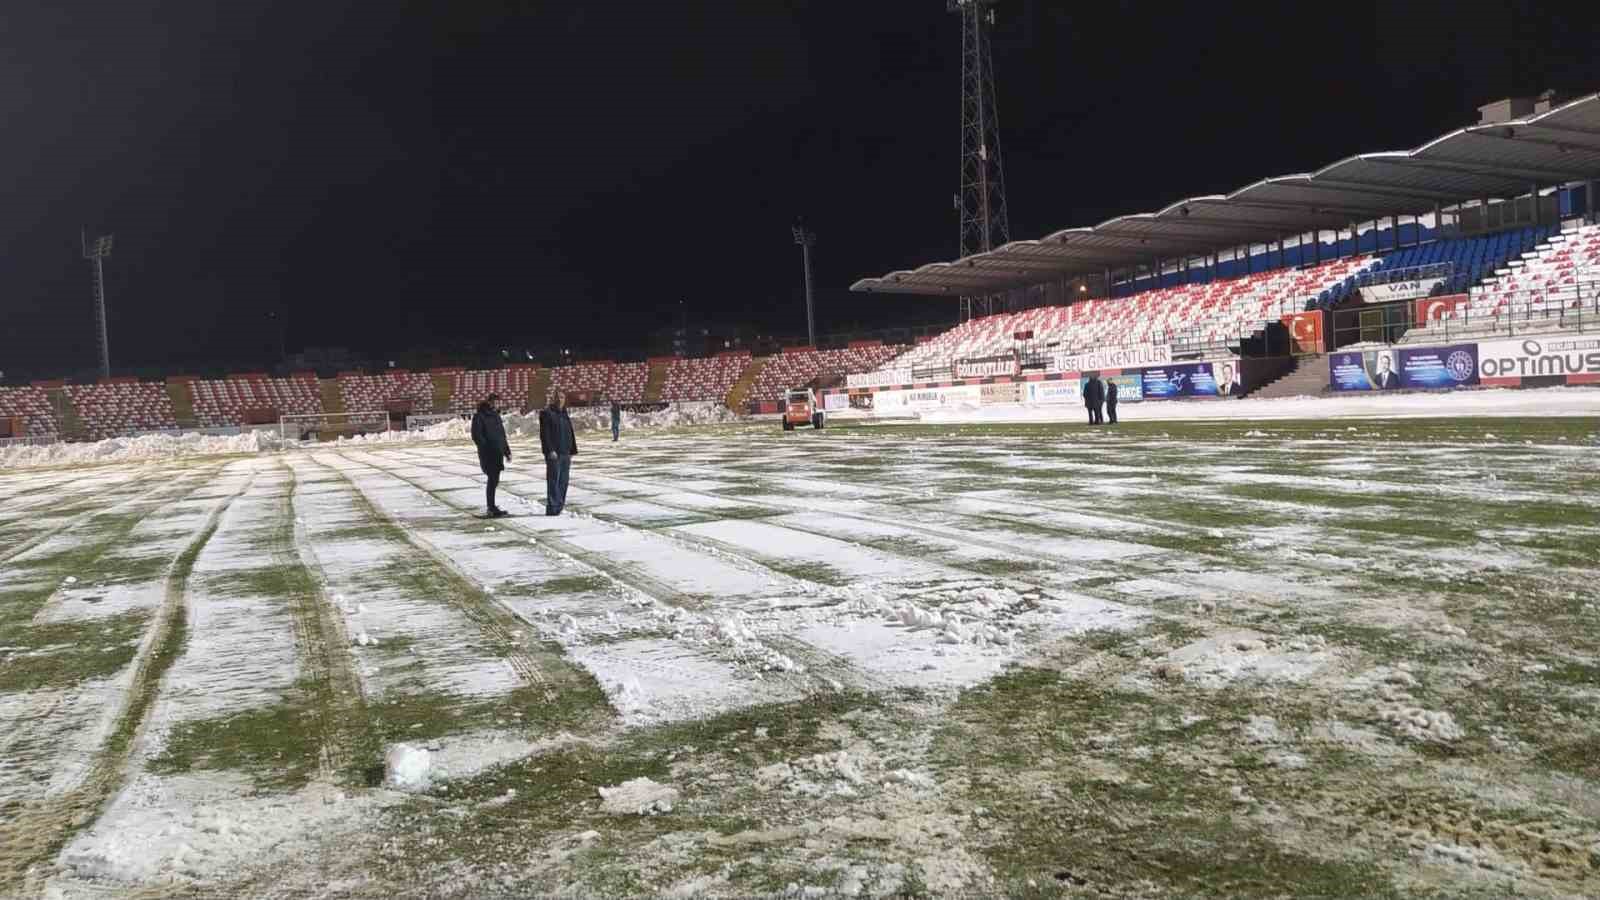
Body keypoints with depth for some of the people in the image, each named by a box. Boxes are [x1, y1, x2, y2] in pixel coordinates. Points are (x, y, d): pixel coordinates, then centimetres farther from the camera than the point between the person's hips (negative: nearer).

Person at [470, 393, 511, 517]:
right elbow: (476, 436, -12)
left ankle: (491, 507, 18)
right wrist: (486, 447, -18)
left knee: (495, 480, 10)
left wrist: (507, 452, 17)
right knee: (493, 480, -10)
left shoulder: (496, 416, 17)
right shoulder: (479, 417, -6)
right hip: (488, 455, -7)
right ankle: (492, 508, -7)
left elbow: (502, 436, 21)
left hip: (498, 455, 7)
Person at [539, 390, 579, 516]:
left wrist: (572, 451, 16)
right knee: (553, 480, -8)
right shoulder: (546, 413, -5)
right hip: (553, 453, -7)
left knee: (563, 481, 8)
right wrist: (550, 450, -20)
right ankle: (552, 508, -6)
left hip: (565, 453, 7)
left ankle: (560, 506, 15)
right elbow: (545, 434, -12)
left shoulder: (565, 414, 17)